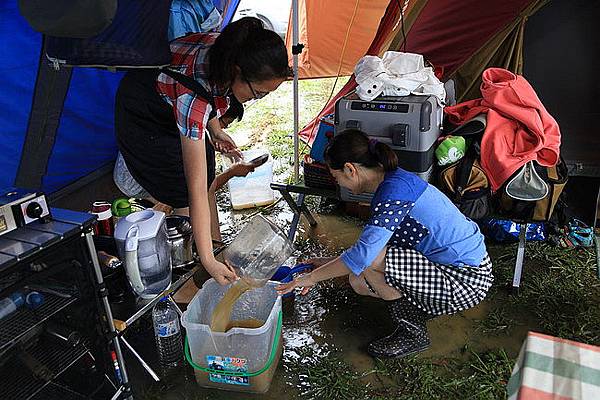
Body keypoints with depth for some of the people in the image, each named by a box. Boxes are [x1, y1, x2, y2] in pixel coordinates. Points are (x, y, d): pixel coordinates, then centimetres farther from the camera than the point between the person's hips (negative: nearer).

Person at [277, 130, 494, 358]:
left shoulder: (395, 189, -25)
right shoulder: (391, 182, 5)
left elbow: (364, 253, -32)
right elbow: (371, 243, 15)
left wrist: (313, 277, -19)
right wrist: (330, 262, 14)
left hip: (467, 281, -9)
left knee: (368, 263, -22)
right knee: (359, 282, 0)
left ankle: (412, 333, -1)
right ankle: (427, 304, 17)